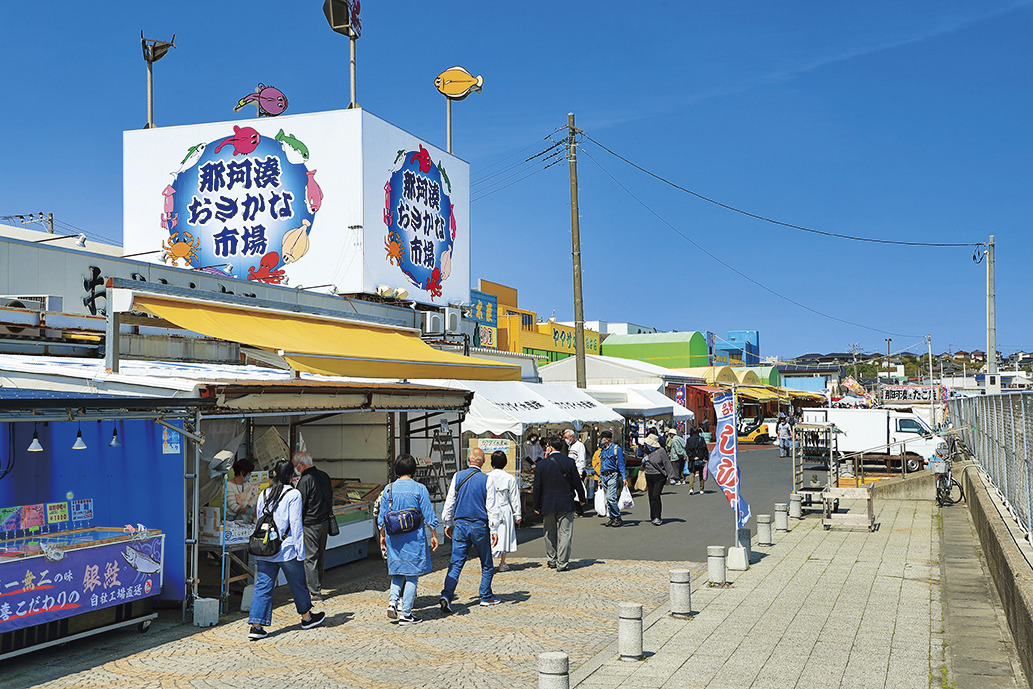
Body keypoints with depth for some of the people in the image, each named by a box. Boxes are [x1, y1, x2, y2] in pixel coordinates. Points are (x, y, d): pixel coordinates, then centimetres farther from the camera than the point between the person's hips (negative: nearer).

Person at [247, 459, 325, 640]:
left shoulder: (264, 494, 5)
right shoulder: (293, 495, -11)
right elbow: (296, 525, -12)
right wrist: (300, 553, -7)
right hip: (286, 549, -4)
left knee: (263, 586, 5)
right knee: (298, 584, 13)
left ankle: (256, 626, -1)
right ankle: (307, 618, 30)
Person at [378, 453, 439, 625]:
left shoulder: (388, 489, 2)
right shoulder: (419, 489, -8)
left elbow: (381, 518, 8)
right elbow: (429, 516, -6)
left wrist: (382, 536, 20)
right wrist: (434, 536, 3)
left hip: (393, 539, 3)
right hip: (414, 539, -3)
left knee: (397, 572, 18)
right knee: (411, 575, 3)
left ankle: (392, 601, -3)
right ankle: (405, 614, 4)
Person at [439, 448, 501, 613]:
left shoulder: (458, 476, 0)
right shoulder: (486, 480, -7)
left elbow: (449, 502, 4)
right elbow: (492, 507, -7)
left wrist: (448, 524, 14)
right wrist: (494, 530, -3)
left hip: (460, 525, 2)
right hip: (480, 525, -2)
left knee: (456, 563, 1)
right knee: (487, 564, 14)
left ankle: (447, 595, -14)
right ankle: (486, 597, 20)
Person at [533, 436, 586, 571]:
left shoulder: (541, 464, -3)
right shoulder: (569, 462, -6)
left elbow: (537, 487, 0)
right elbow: (577, 483, 0)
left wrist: (537, 506, 7)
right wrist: (582, 498, 15)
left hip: (547, 505, 1)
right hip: (566, 504, -1)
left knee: (550, 534, 15)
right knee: (564, 533, 1)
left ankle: (552, 559, 23)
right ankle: (562, 563, -1)